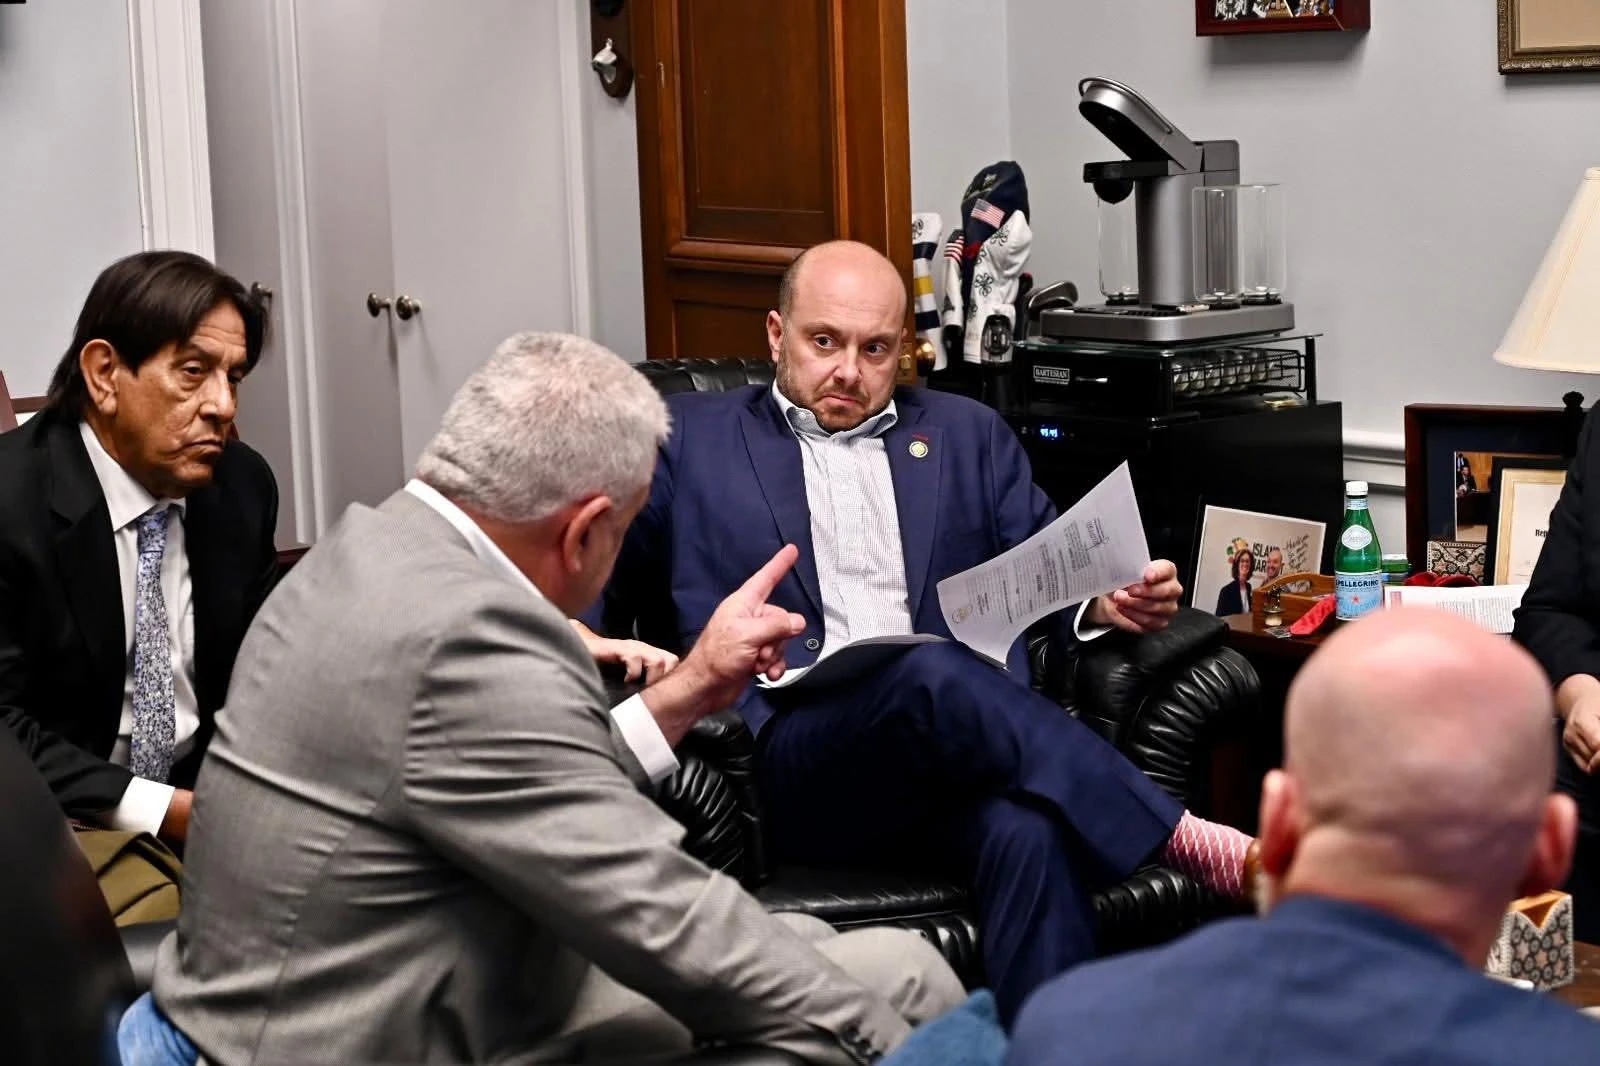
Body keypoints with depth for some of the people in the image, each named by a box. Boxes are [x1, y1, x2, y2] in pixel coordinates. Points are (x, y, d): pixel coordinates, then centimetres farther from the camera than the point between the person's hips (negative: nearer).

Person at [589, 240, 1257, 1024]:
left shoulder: (968, 436, 25)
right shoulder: (688, 438, 18)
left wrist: (1106, 603, -4)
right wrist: (597, 648, -12)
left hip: (962, 743, 3)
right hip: (786, 761, -2)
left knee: (1032, 834, -34)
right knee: (931, 674, -35)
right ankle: (1179, 842, -30)